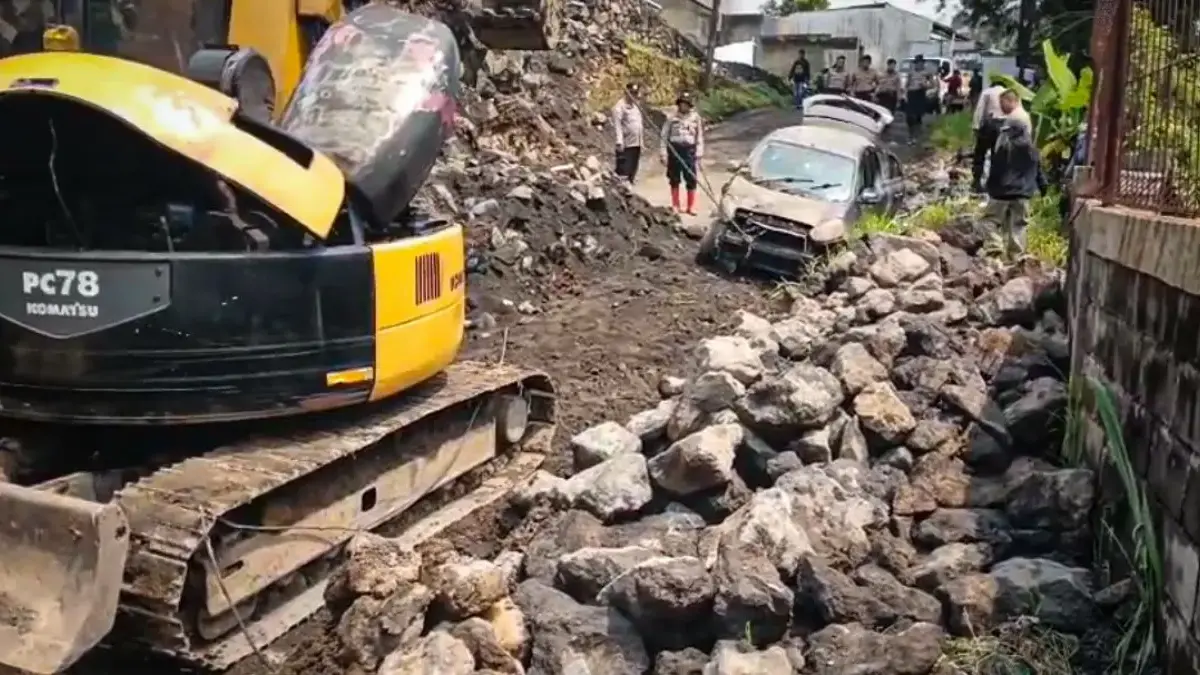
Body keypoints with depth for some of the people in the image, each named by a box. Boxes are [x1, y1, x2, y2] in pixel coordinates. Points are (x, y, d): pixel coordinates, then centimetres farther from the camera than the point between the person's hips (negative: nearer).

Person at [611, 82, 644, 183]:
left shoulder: (636, 106, 18)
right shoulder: (620, 106, -8)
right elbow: (617, 125, -17)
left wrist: (641, 142, 18)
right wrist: (619, 141, -27)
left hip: (636, 144, 8)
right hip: (626, 145, -8)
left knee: (632, 173, 13)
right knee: (623, 172, -10)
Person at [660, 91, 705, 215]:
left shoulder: (695, 117, 5)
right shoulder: (672, 117, 1)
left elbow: (699, 136, 9)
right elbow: (664, 135, 3)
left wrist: (699, 152, 1)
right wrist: (664, 153, -2)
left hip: (689, 149, 0)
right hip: (674, 148, 0)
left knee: (691, 179, -2)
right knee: (674, 179, 6)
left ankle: (691, 206, 6)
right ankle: (675, 205, 17)